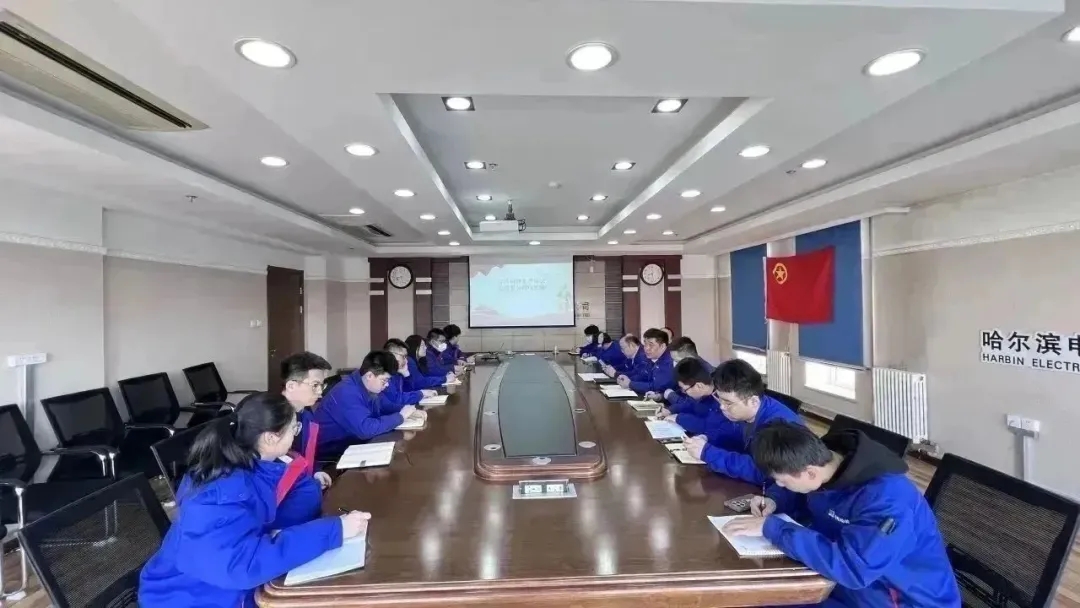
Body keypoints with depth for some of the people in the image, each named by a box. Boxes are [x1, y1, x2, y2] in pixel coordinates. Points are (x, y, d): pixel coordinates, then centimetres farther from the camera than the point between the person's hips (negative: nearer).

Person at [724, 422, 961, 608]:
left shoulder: (887, 497, -30)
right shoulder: (823, 464, -8)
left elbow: (851, 567, -39)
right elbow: (800, 498, 14)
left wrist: (772, 527, -33)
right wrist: (775, 500, -8)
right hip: (851, 586, 7)